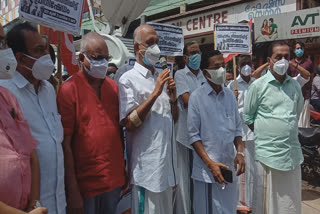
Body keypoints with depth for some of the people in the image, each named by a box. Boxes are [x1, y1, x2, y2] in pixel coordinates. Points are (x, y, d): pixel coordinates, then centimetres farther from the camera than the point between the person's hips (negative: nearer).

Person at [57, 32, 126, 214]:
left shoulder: (114, 87, 4)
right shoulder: (69, 89, -11)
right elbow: (65, 143, -12)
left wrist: (124, 170, 9)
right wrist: (72, 190, -12)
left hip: (114, 179, 5)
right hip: (85, 183, -5)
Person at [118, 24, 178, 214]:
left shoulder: (162, 78, 11)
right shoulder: (128, 79, -9)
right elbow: (129, 123, -18)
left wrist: (173, 98, -4)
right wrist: (155, 93, -21)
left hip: (169, 159, 7)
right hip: (147, 164, -7)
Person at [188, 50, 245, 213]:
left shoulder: (230, 95, 6)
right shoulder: (197, 97, -9)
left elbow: (237, 128, 11)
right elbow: (193, 135, -9)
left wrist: (240, 152, -4)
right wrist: (210, 163, -15)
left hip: (229, 166, 5)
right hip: (207, 169, -5)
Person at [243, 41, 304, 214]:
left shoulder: (294, 86, 8)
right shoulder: (258, 85, -5)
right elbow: (247, 116, -1)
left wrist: (287, 130, 12)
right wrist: (263, 133, -2)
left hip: (293, 152, 4)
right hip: (267, 152, -4)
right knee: (266, 198, 5)